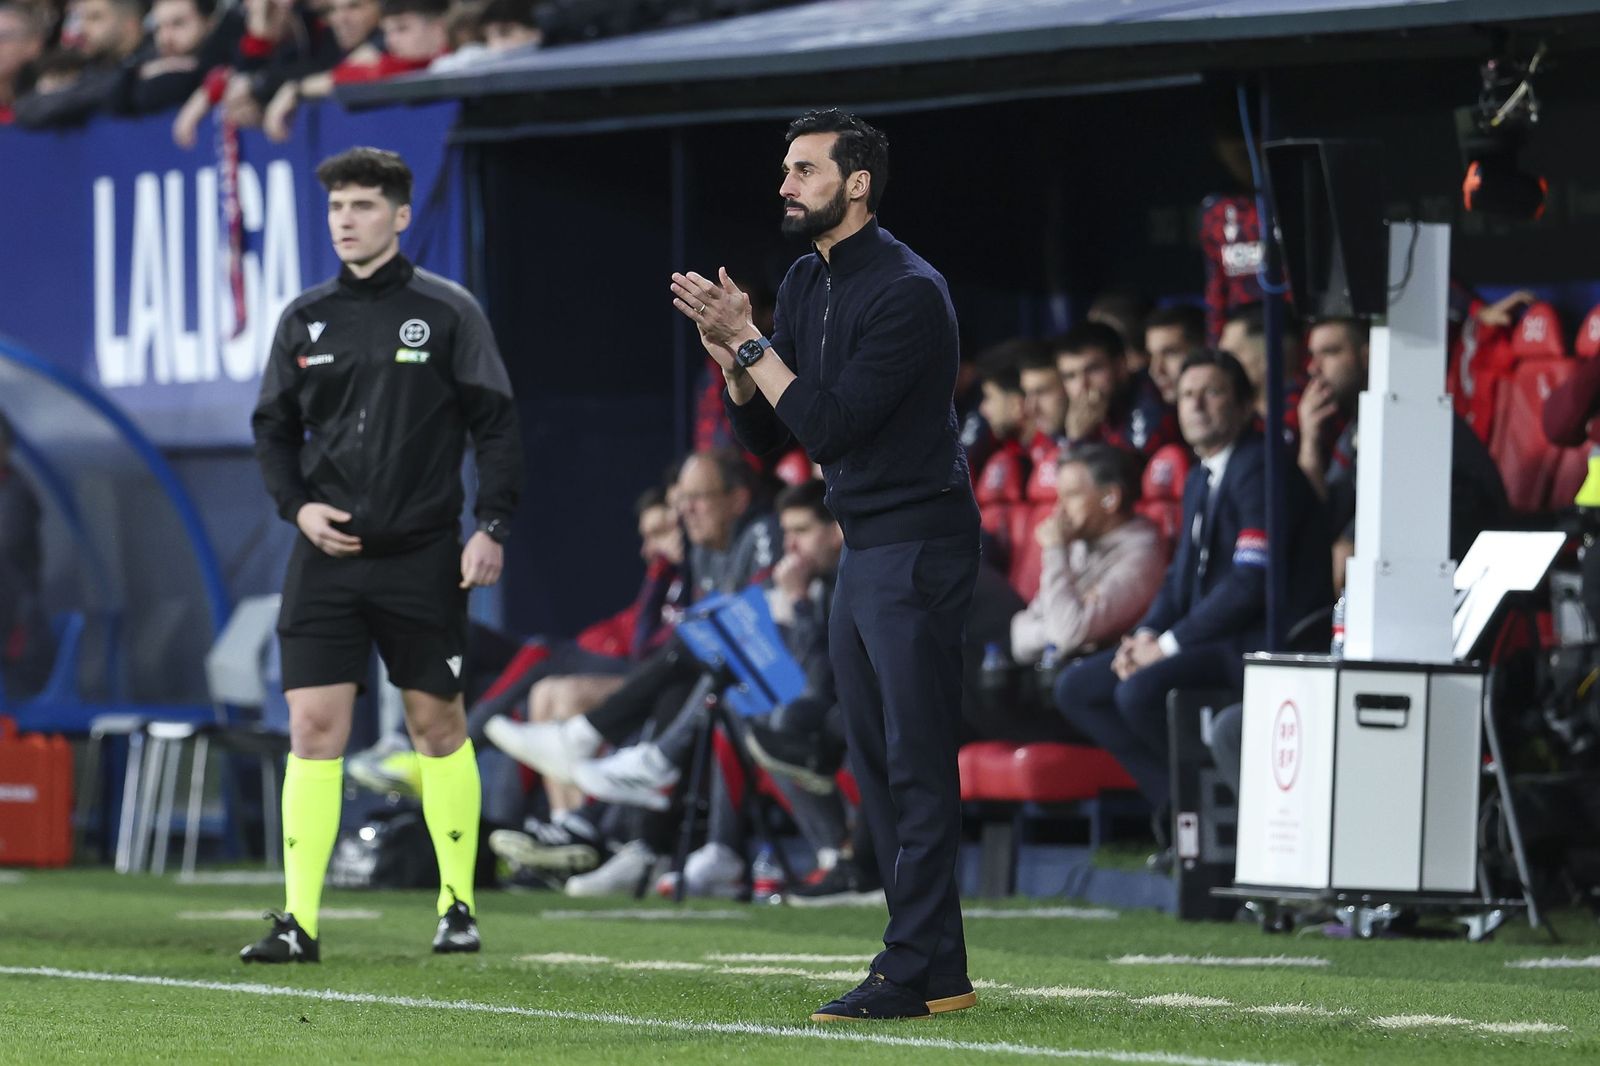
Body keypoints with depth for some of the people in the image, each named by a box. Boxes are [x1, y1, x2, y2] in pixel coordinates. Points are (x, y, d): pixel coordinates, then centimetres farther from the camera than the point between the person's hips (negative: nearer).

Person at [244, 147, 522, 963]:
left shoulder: (446, 311, -1)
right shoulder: (306, 319, 8)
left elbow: (494, 424, -1)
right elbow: (273, 427, 15)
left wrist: (492, 527, -9)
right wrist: (296, 503, -2)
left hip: (423, 556, -2)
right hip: (327, 554, 2)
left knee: (437, 723, 6)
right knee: (313, 727, -6)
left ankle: (457, 905, 18)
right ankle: (299, 920, -6)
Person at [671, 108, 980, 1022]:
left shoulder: (907, 292, -17)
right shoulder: (809, 284, 12)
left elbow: (828, 425, -21)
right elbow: (765, 434, 12)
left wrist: (749, 340, -17)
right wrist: (729, 354, -4)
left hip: (917, 549, -10)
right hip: (864, 547, 10)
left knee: (916, 759, -9)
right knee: (877, 759, 11)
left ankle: (919, 971, -9)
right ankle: (932, 966, 16)